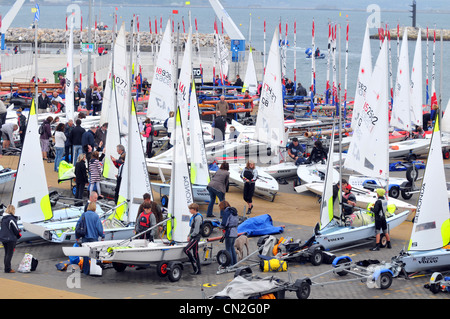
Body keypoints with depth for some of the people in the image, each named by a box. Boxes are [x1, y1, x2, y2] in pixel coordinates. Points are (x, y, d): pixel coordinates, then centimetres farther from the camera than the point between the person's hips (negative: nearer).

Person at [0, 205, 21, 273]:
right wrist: (19, 235, 8)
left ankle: (6, 268, 17)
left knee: (6, 254, 15)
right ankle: (8, 269, -2)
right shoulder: (12, 219, -16)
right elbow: (15, 229, -13)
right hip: (11, 239, -8)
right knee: (9, 254, -3)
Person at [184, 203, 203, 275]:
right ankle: (198, 270, 12)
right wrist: (189, 236, 11)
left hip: (196, 237, -10)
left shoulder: (198, 217, -16)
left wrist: (190, 236, -12)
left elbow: (196, 231, -19)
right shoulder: (194, 216, 15)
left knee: (186, 249, -18)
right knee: (195, 253, 9)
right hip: (193, 237, 10)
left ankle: (194, 262, -10)